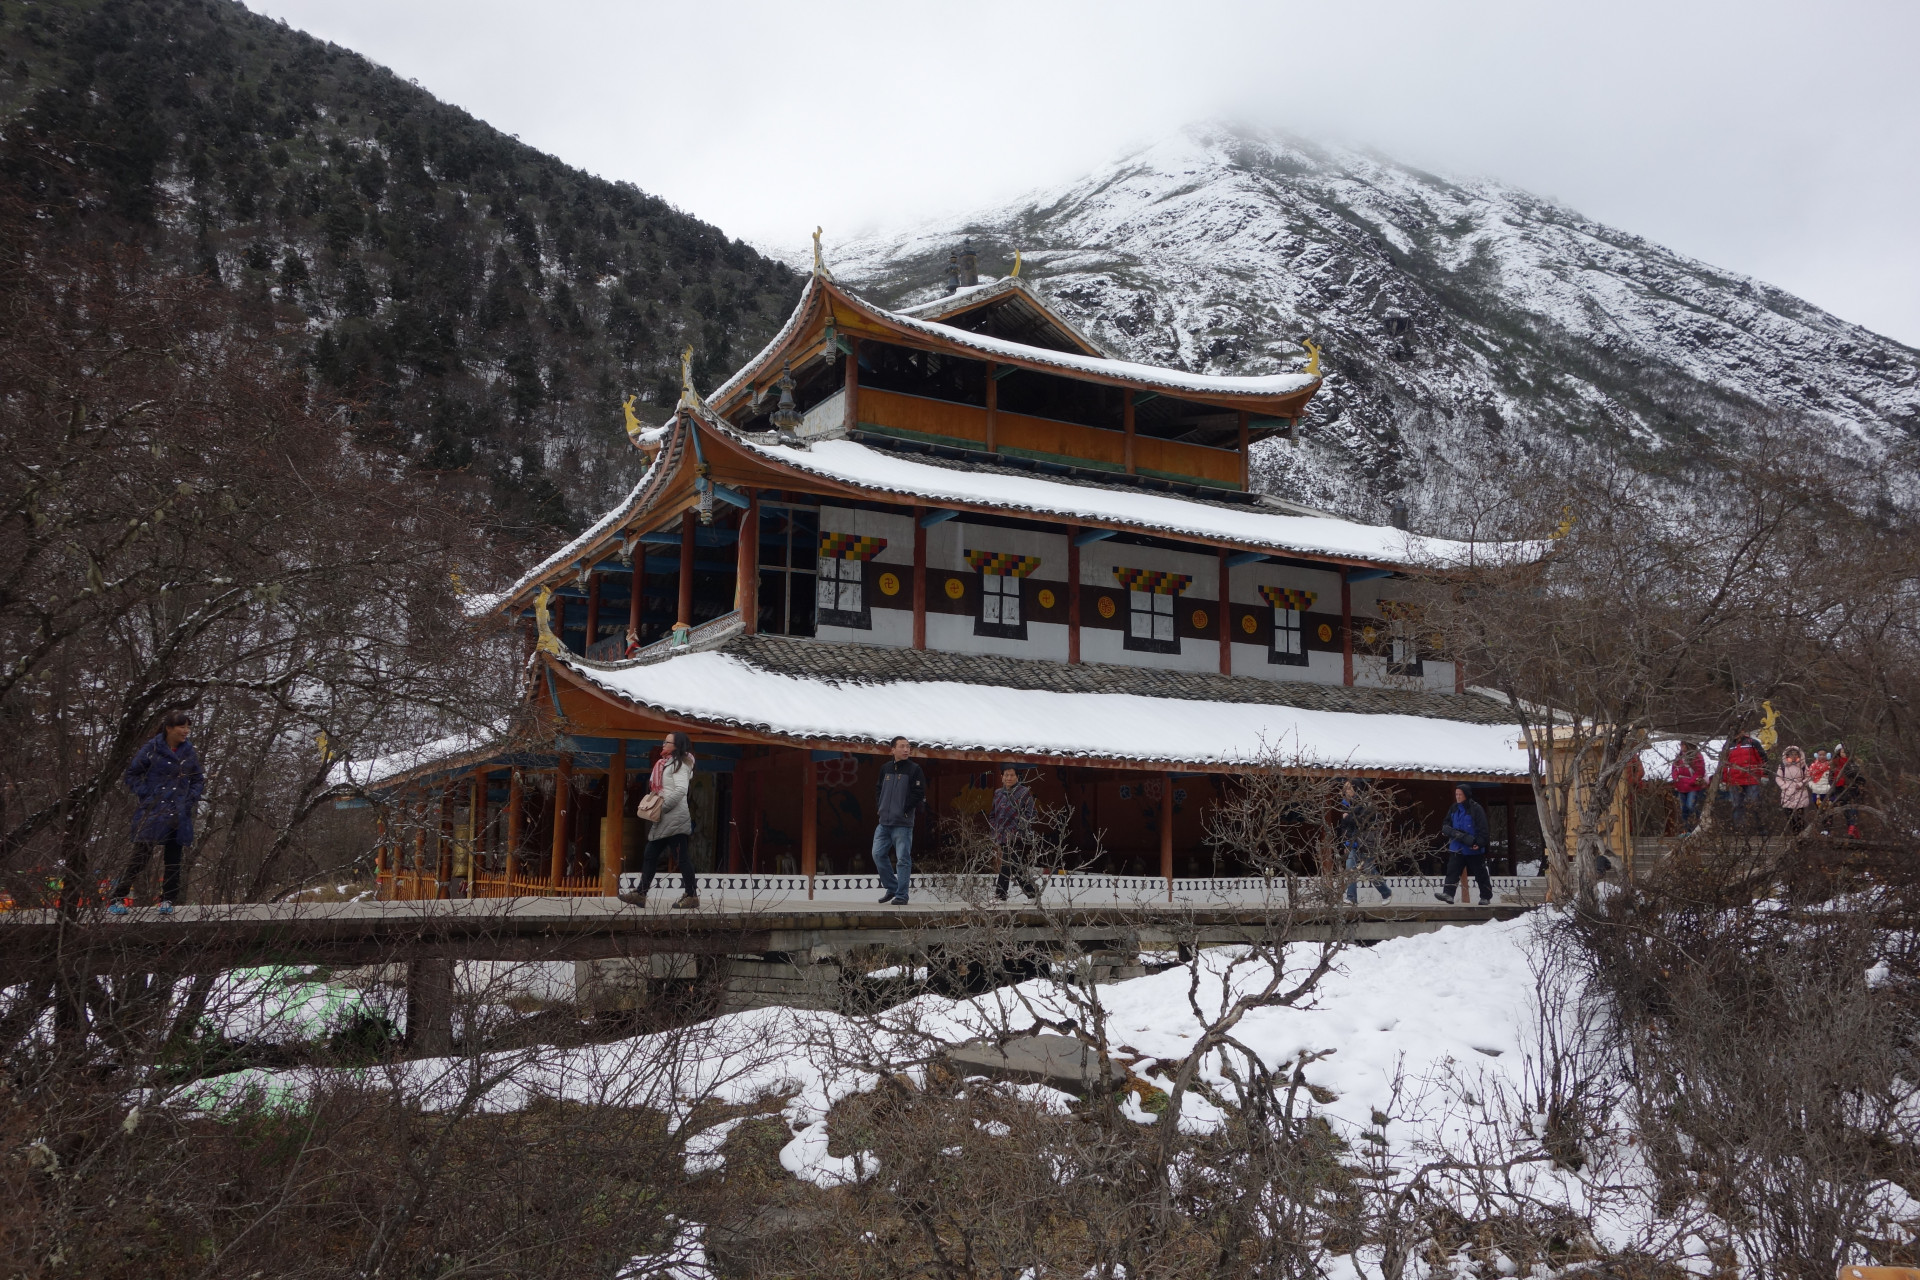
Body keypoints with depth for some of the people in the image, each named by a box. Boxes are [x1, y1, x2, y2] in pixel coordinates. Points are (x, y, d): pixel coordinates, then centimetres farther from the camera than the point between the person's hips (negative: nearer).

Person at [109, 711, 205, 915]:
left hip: (179, 814, 4)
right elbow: (132, 775, 1)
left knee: (173, 859, 6)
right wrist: (146, 794, -9)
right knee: (141, 856, -6)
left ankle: (168, 900, 16)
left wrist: (190, 799, 1)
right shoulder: (152, 749, -5)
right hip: (153, 813, -4)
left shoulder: (188, 752, 7)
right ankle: (117, 897, 5)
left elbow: (198, 780, 16)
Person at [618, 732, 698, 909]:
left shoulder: (679, 764, -7)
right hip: (663, 821, 10)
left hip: (675, 819, -10)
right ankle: (640, 894, 9)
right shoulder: (665, 764, 20)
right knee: (650, 856, 7)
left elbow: (681, 790, -20)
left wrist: (661, 808, -17)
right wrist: (648, 804, 5)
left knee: (682, 857, -6)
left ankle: (691, 896, -2)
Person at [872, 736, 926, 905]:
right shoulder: (885, 768, 11)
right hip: (884, 822, 6)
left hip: (903, 823, -6)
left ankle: (901, 895, 3)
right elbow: (878, 790, 22)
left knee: (903, 859, -4)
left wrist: (905, 809, -13)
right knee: (878, 854, 6)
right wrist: (881, 806, 7)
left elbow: (919, 794, -10)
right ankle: (892, 888, 20)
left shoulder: (914, 769, -4)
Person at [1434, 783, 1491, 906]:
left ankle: (1486, 897, 17)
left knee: (1480, 874, 7)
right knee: (1452, 871, -6)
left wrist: (1479, 843, -24)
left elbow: (1482, 829, -15)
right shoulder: (1454, 808, 9)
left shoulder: (1476, 809, -12)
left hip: (1473, 849, -5)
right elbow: (1447, 823, 21)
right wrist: (1447, 830, -1)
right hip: (1457, 848, 5)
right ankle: (1448, 893, -12)